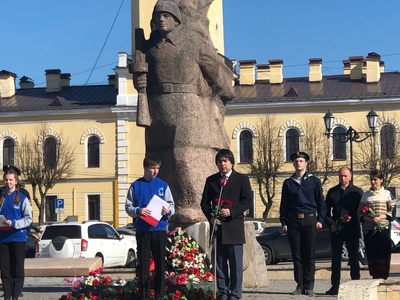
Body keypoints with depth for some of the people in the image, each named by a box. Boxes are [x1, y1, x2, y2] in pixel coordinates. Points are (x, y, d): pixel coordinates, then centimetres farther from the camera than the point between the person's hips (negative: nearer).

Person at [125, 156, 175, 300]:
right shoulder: (136, 186, 2)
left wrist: (168, 210, -15)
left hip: (159, 229, 1)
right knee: (144, 263, 4)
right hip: (142, 229, -1)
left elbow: (172, 205, 7)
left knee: (160, 263, 3)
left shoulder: (163, 185, 5)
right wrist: (138, 210, -18)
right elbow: (128, 207, 2)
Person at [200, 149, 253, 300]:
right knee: (219, 262, 5)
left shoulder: (242, 179, 4)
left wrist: (231, 211, -14)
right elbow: (204, 202, 13)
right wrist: (210, 216, -5)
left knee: (236, 263, -2)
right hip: (217, 226, 3)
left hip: (234, 227, -3)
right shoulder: (211, 180, 13)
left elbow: (248, 201, -2)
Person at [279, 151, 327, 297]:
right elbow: (284, 204, 11)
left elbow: (321, 202, 5)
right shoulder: (288, 183, 11)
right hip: (293, 221, 2)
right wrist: (283, 222, 3)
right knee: (297, 256, 3)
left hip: (309, 220, -2)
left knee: (309, 256, -1)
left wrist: (320, 219, -4)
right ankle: (300, 286, 7)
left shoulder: (314, 181, 6)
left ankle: (309, 287, 2)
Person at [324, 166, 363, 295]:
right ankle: (335, 286, 7)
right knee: (336, 259, 3)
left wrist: (352, 220, -12)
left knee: (354, 259, 2)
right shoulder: (332, 192, 10)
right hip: (336, 230, 2)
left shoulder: (357, 191, 3)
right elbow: (326, 211, 10)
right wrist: (331, 224, -4)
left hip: (352, 230, -2)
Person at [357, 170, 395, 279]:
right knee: (372, 254, -2)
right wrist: (367, 218, -12)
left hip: (383, 228, -1)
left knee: (384, 253, -5)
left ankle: (383, 276, -3)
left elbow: (391, 211, 3)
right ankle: (375, 276, 1)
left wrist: (380, 217, -14)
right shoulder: (366, 195, 11)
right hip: (368, 229, 1)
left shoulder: (387, 193, 7)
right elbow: (360, 213, 8)